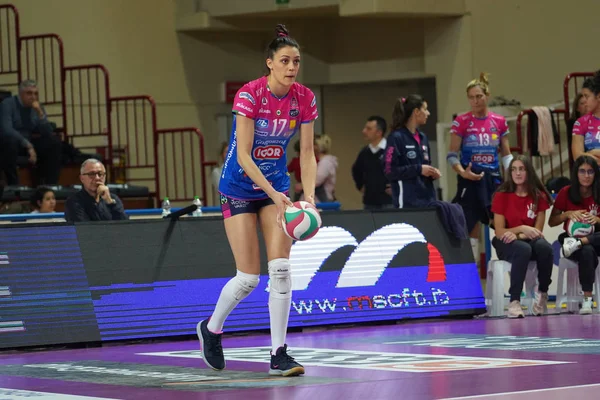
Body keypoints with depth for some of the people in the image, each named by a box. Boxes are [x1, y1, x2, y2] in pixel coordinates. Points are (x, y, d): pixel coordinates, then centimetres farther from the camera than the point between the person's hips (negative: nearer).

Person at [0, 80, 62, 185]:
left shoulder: (37, 107, 1)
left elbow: (48, 133, -6)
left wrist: (40, 113, -20)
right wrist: (28, 145, -35)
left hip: (29, 142, 6)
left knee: (54, 141, -13)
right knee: (10, 140, -40)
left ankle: (50, 183, -9)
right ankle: (13, 186, -31)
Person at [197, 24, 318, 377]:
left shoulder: (305, 99, -7)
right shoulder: (249, 95, -21)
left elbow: (307, 153, -4)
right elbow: (243, 155, -22)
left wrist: (309, 194, -19)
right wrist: (273, 194, -31)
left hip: (276, 188, 4)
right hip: (239, 189, -4)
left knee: (281, 268, -10)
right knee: (249, 277, -5)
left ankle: (279, 354, -5)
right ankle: (211, 328, 23)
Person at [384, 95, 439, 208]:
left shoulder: (423, 138, 15)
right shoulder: (396, 138, -7)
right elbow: (389, 171, -13)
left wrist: (432, 173, 3)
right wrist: (418, 169, -15)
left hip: (427, 199, 7)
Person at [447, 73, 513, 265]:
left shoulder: (499, 122, 7)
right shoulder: (461, 122, -3)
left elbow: (506, 155, 12)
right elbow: (452, 155, -3)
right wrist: (462, 172, -21)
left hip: (494, 179, 3)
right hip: (470, 181, -3)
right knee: (471, 229, -5)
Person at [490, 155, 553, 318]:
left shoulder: (539, 196, 1)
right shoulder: (501, 195, -5)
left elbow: (537, 230, -2)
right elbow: (499, 232, -7)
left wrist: (517, 235, -21)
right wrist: (522, 228, -22)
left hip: (530, 240, 2)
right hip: (507, 244, -2)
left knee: (545, 248, -34)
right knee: (523, 250, -38)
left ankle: (542, 293, -10)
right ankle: (514, 302, -37)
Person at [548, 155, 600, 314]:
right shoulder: (566, 193, 1)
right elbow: (551, 222, 6)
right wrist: (568, 214, -11)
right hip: (570, 237, -2)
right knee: (587, 252, -40)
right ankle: (587, 299, -39)